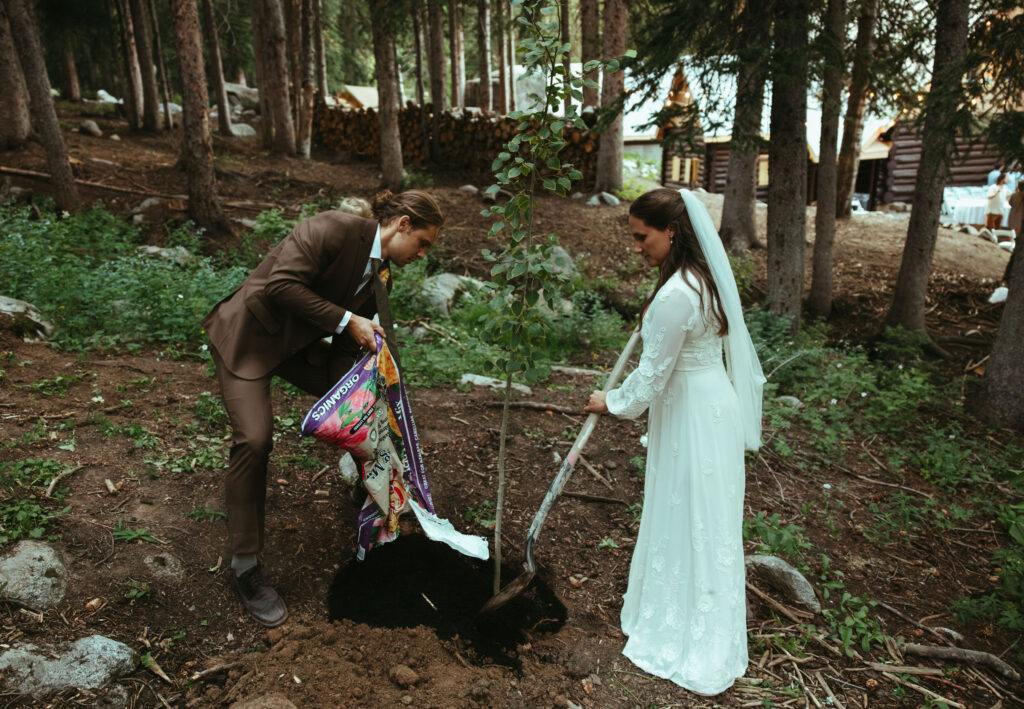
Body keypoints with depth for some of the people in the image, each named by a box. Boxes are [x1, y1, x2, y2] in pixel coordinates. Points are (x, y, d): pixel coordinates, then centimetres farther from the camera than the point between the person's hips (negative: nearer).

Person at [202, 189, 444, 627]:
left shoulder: (379, 276, 1)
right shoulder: (335, 229, -23)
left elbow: (346, 349, 3)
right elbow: (280, 284, -31)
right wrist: (346, 320, -28)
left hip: (300, 344, 8)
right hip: (248, 336, -8)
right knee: (254, 439, -21)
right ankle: (245, 567, -6)